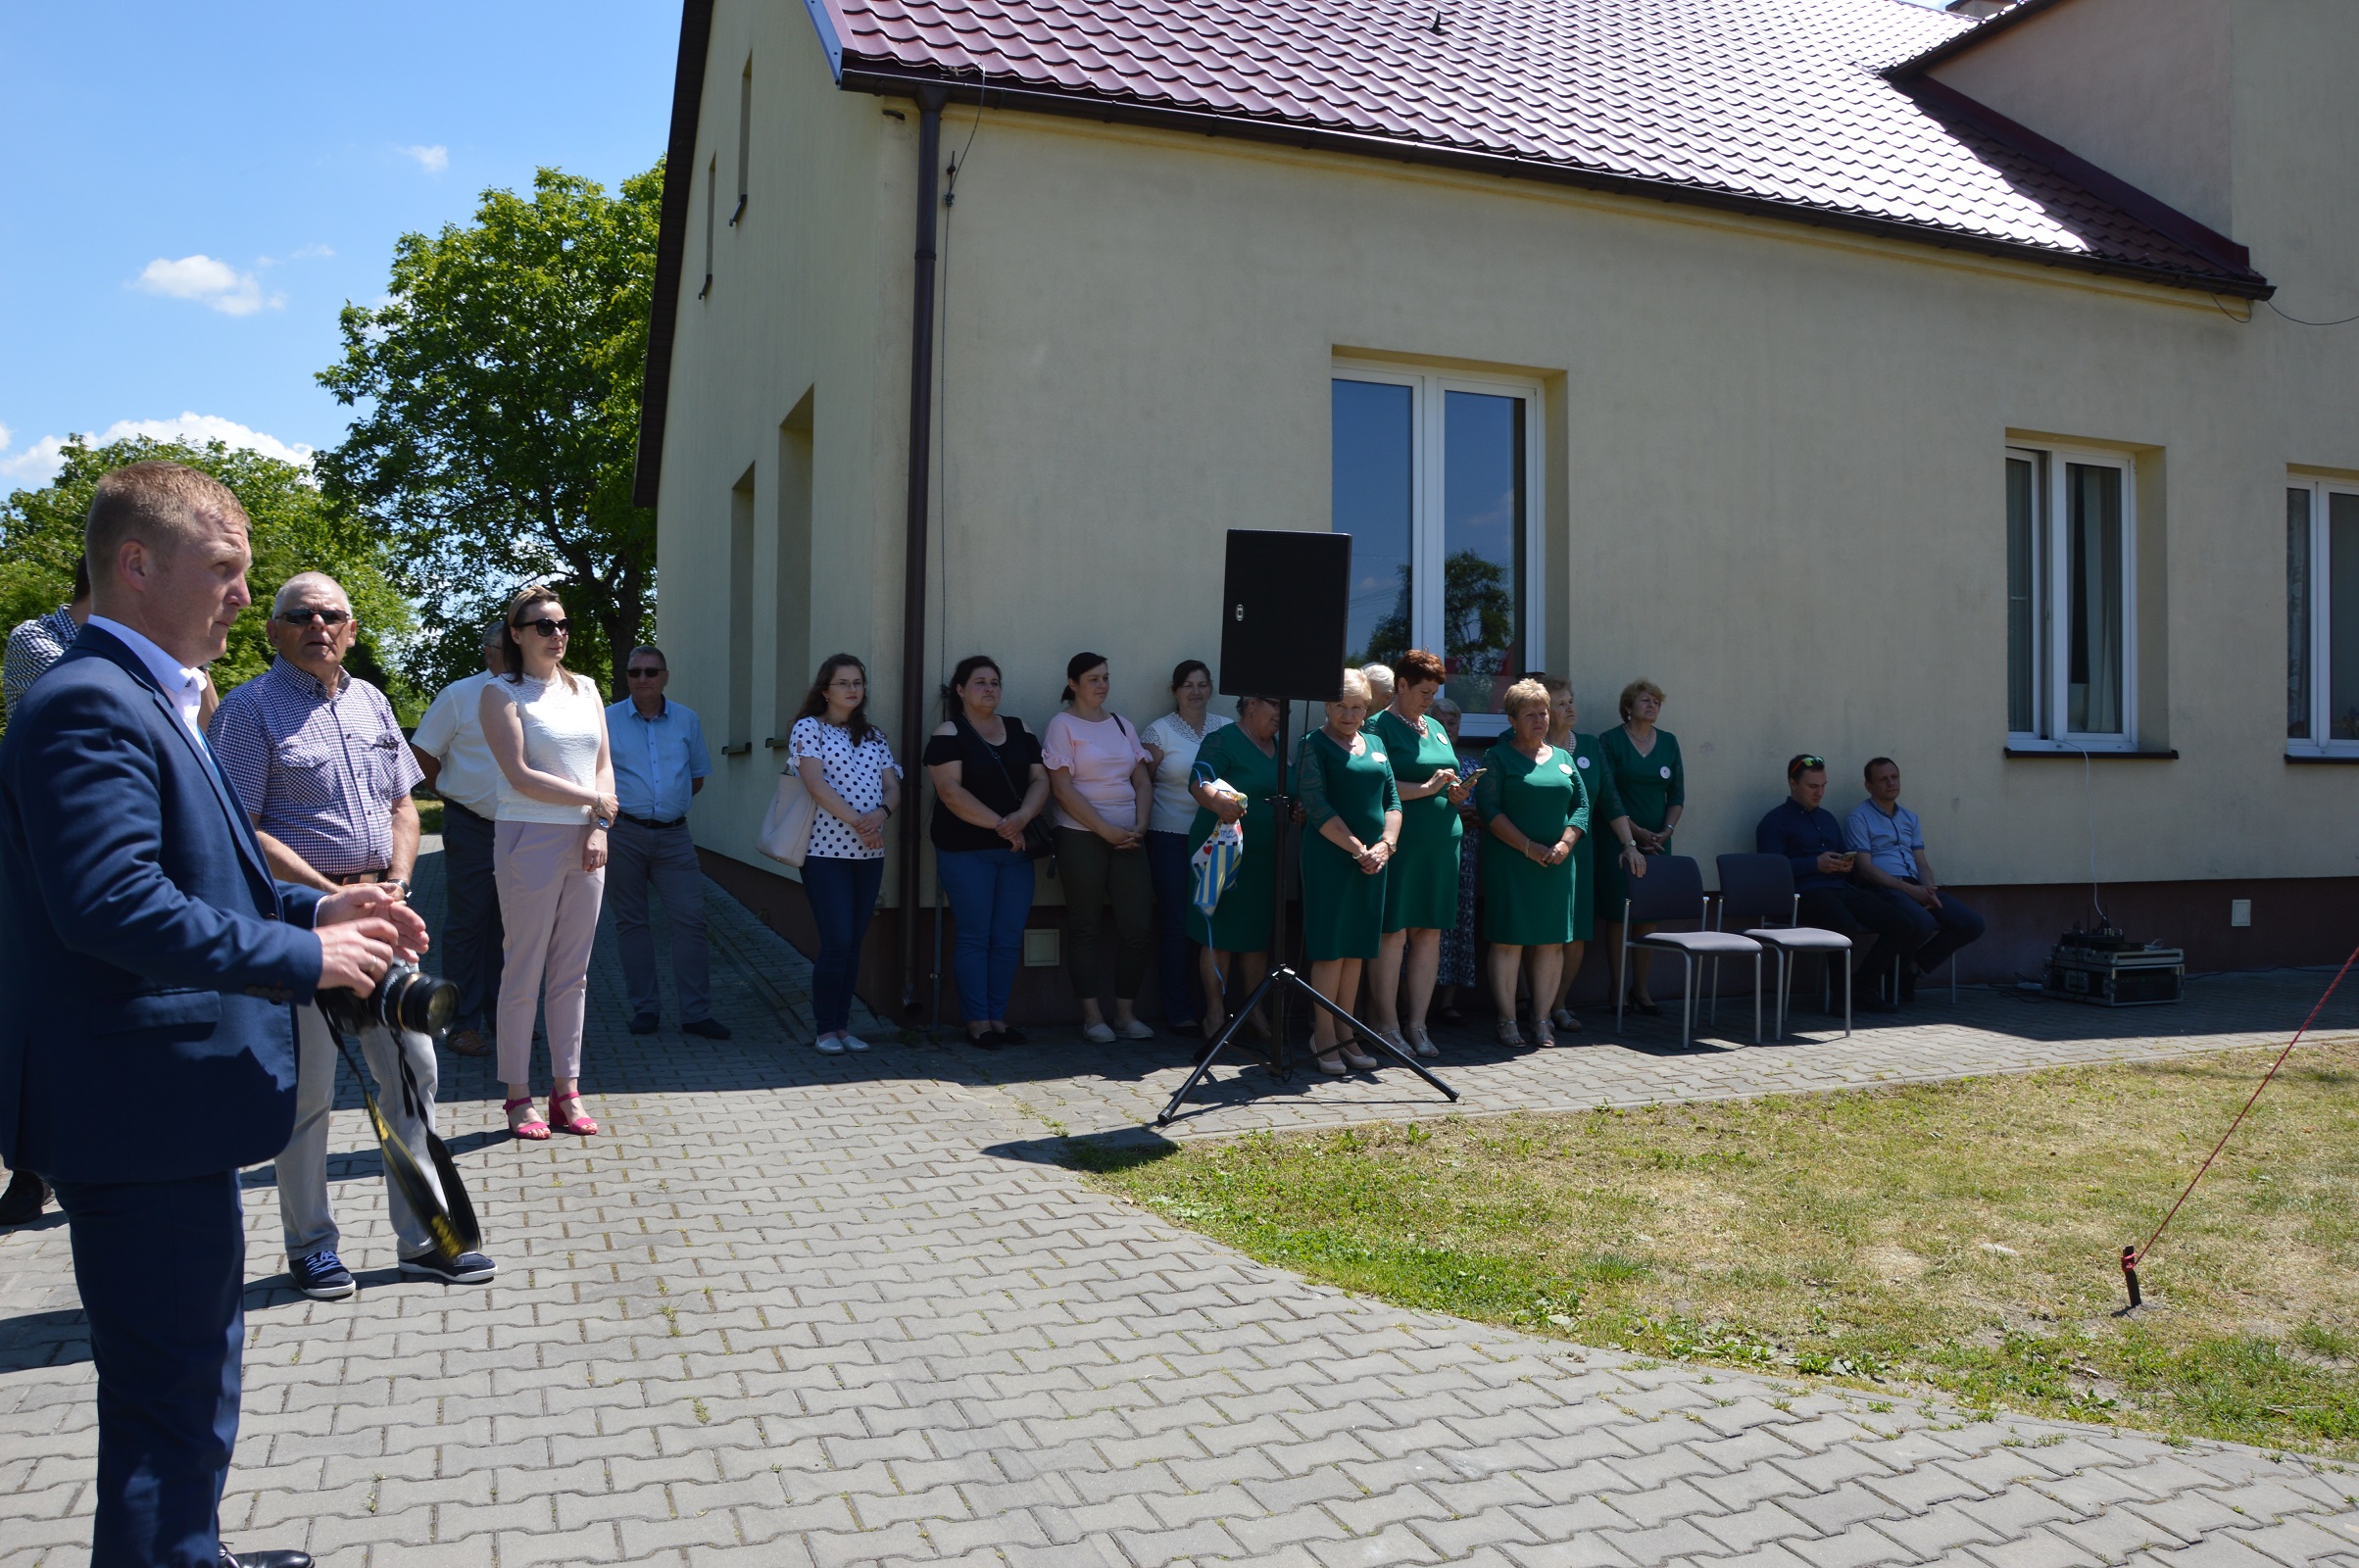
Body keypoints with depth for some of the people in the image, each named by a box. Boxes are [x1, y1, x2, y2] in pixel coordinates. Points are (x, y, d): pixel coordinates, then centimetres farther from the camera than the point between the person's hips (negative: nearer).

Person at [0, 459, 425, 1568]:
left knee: (192, 1379, 25)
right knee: (171, 1401, 0)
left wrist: (312, 908, 8)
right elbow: (112, 904, -29)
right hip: (139, 1114, -11)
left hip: (164, 1110, 11)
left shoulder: (148, 699, 15)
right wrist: (302, 958, -22)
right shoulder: (91, 705, -19)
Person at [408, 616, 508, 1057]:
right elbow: (423, 754, 2)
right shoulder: (460, 695, -3)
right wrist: (456, 794, 3)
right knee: (466, 925, 2)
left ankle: (500, 1010, 23)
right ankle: (465, 1023, 8)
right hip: (472, 829, -3)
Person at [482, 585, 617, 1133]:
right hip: (531, 839, -5)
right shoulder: (501, 694, -2)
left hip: (587, 842, 5)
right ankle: (518, 1094, 9)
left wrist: (599, 828, -3)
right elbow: (520, 776, -11)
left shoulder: (585, 690, 15)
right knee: (524, 972, 0)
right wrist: (593, 801, -7)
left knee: (573, 973, 8)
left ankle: (566, 1090, 15)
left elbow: (604, 764, 12)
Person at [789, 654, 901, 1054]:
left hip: (869, 853, 5)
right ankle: (826, 1030, 3)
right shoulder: (809, 728, 1)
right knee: (836, 942, -9)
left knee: (854, 943, 7)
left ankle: (843, 1025, 15)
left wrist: (881, 813, -14)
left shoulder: (874, 736, 16)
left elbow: (893, 787, 8)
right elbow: (816, 783, -11)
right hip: (826, 851, -5)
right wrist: (855, 820, -19)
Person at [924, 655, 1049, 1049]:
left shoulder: (1019, 730, 13)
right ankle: (976, 1021, 5)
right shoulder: (949, 734, -2)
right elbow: (951, 792, -13)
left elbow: (1040, 780, 7)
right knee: (975, 937, -2)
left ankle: (998, 1017, 13)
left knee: (1009, 938, 4)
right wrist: (998, 825, -18)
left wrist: (1022, 818, -13)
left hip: (1016, 850, 5)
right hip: (966, 850, -5)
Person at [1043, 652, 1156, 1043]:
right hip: (1081, 836, -5)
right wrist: (1107, 831, -13)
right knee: (1084, 926, 1)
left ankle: (1126, 1012, 10)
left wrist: (1139, 827, -3)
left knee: (1138, 925, 0)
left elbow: (1142, 780, 14)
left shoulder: (1122, 725, 15)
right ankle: (1091, 1016, 8)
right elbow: (1062, 788, -10)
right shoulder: (1063, 725, -1)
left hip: (1128, 837, 5)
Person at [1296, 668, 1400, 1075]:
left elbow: (1392, 799, 13)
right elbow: (1318, 807, -12)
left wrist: (1385, 845, -4)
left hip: (1373, 860, 6)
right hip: (1329, 858, -6)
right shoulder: (1315, 744, -4)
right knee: (1330, 949, -4)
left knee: (1356, 950, 9)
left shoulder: (1375, 744, 15)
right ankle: (1323, 1037, 5)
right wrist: (1359, 849, -14)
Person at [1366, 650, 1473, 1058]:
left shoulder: (1437, 728, 19)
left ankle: (1417, 1024, 12)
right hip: (1400, 841, -7)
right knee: (1393, 932, -5)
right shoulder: (1379, 727, -3)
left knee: (1430, 932, 6)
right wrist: (1427, 788, -17)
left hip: (1441, 840, 7)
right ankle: (1388, 1026, 3)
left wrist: (1457, 794, 4)